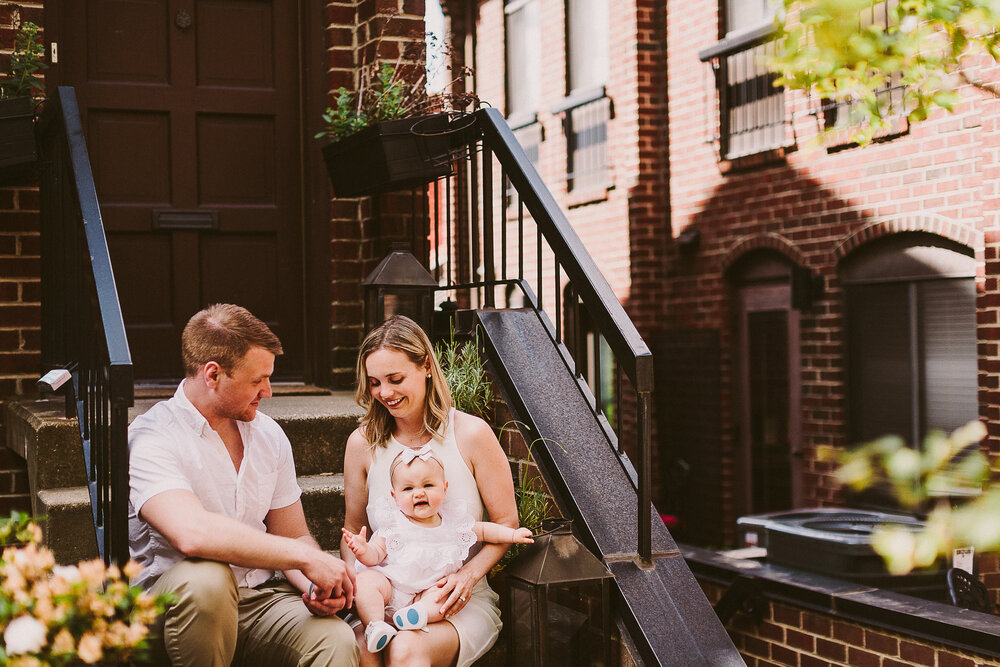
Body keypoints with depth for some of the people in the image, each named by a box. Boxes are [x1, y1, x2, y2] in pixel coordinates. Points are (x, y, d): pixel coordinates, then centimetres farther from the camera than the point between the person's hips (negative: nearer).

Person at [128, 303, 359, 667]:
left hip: (258, 598, 2)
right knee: (206, 576, -38)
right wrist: (306, 558, -27)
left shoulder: (268, 434, 10)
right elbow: (193, 533, -31)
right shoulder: (151, 439, -13)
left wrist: (314, 586, -8)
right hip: (173, 606, -2)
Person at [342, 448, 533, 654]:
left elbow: (483, 530, 20)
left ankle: (423, 613, -43)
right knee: (365, 581, -29)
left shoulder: (453, 523, 7)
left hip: (430, 590, 2)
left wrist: (512, 534, 8)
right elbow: (376, 554, -3)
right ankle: (375, 625, -36)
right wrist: (363, 550, -25)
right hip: (389, 583, -2)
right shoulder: (393, 524, 0)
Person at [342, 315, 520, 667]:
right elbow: (353, 531, 15)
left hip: (461, 601, -1)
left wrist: (468, 575, -13)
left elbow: (506, 522, 3)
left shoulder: (471, 434, -3)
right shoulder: (363, 443, 4)